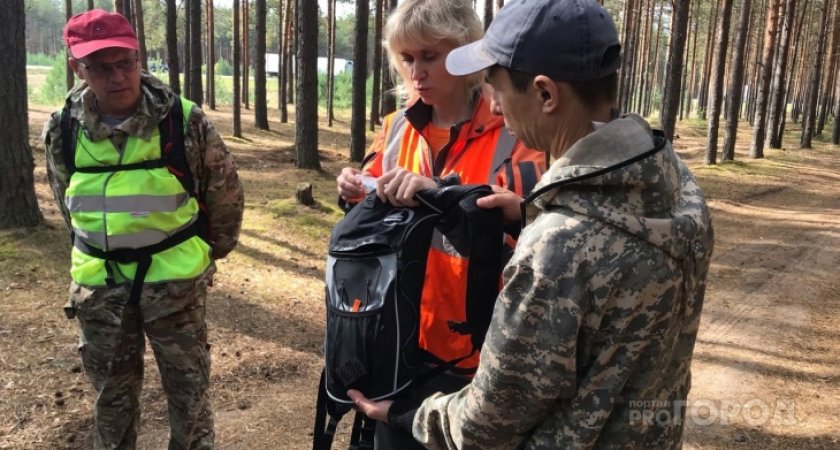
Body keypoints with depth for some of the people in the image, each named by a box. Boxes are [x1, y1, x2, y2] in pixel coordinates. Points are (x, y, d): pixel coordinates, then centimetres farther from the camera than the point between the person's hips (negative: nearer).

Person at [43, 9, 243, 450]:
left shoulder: (183, 120, -14)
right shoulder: (62, 130, -4)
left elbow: (224, 191, -1)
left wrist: (211, 250, 10)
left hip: (174, 280, -3)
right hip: (98, 284, 3)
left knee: (189, 389, 10)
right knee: (112, 394, 19)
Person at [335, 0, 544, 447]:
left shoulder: (513, 133, -14)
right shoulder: (398, 127, 4)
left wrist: (442, 194, -35)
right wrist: (361, 197, -7)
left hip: (475, 349, -5)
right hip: (398, 339, 5)